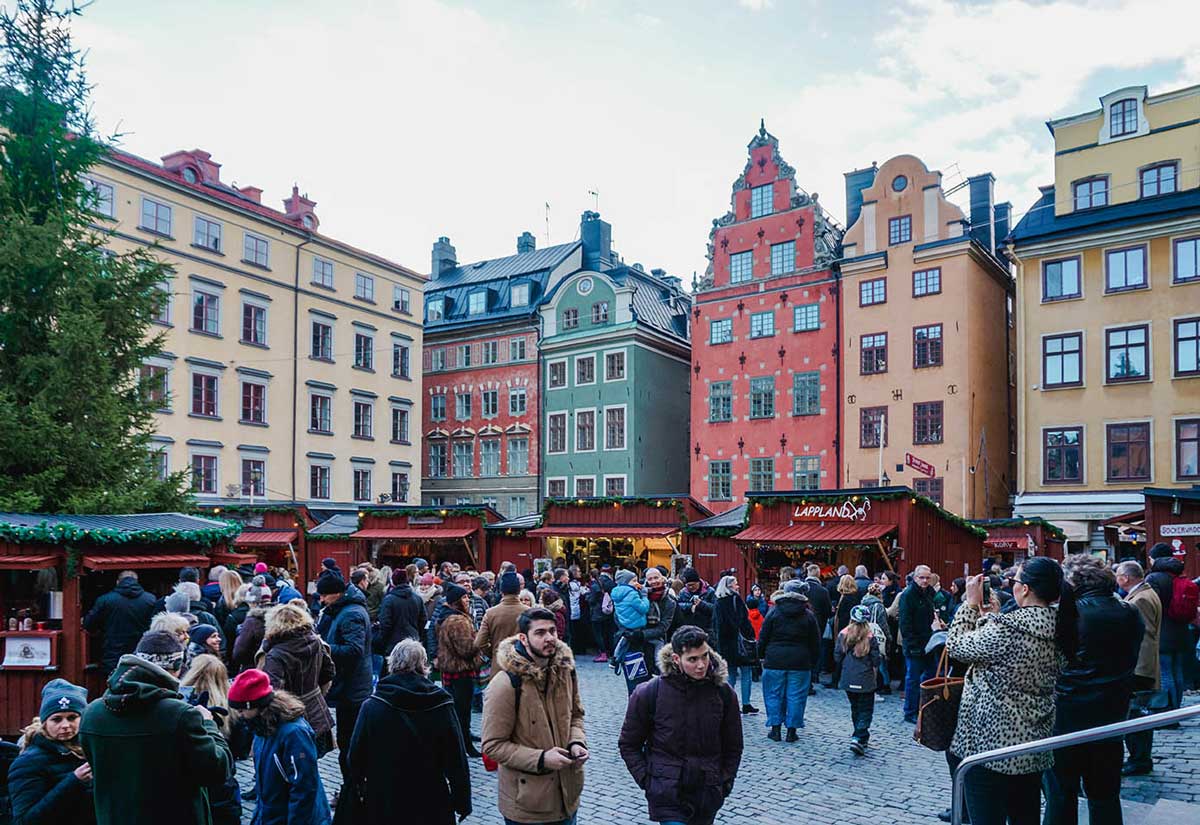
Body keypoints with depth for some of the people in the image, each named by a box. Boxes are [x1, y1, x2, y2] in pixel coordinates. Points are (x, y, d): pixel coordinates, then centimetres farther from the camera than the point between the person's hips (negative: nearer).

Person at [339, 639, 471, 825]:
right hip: (432, 804, 0)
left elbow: (356, 757, -6)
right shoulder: (442, 706, -12)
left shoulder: (371, 706, -12)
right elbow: (456, 759, -8)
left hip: (383, 805, 0)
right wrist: (462, 802, 3)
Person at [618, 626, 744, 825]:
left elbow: (733, 746, 10)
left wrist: (725, 783, 4)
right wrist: (647, 781, -5)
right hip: (667, 794, -3)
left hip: (708, 795, 3)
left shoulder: (723, 692, -3)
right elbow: (628, 744, 1)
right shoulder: (649, 693, -11)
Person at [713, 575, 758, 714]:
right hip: (737, 640, -6)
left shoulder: (718, 603, 10)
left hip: (723, 643, 6)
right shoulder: (735, 598, -8)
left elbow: (714, 624, 11)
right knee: (746, 672, 3)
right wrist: (750, 636, -5)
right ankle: (746, 704, 1)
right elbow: (744, 620, -11)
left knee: (731, 674, 12)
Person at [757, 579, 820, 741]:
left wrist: (762, 655, 12)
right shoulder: (808, 615, 1)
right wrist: (813, 660, 14)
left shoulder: (774, 612, -3)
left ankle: (775, 729, 11)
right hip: (800, 662, 1)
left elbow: (763, 637, 0)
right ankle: (792, 730, 9)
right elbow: (815, 643, 5)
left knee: (774, 695, 9)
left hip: (775, 660, 0)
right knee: (796, 697, 7)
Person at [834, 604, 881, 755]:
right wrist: (874, 667, 13)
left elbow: (837, 657, -2)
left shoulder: (843, 635, -5)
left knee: (855, 708, 20)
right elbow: (876, 660, -9)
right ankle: (859, 738, -10)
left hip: (847, 679, 3)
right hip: (865, 679, -3)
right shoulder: (870, 637, -12)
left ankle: (861, 737, 29)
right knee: (866, 710, 4)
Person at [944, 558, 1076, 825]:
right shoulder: (1057, 630, 1)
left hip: (991, 744, -8)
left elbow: (956, 646, -10)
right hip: (1034, 745, 8)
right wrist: (992, 616, 13)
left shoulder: (1006, 630, -23)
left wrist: (971, 603, -2)